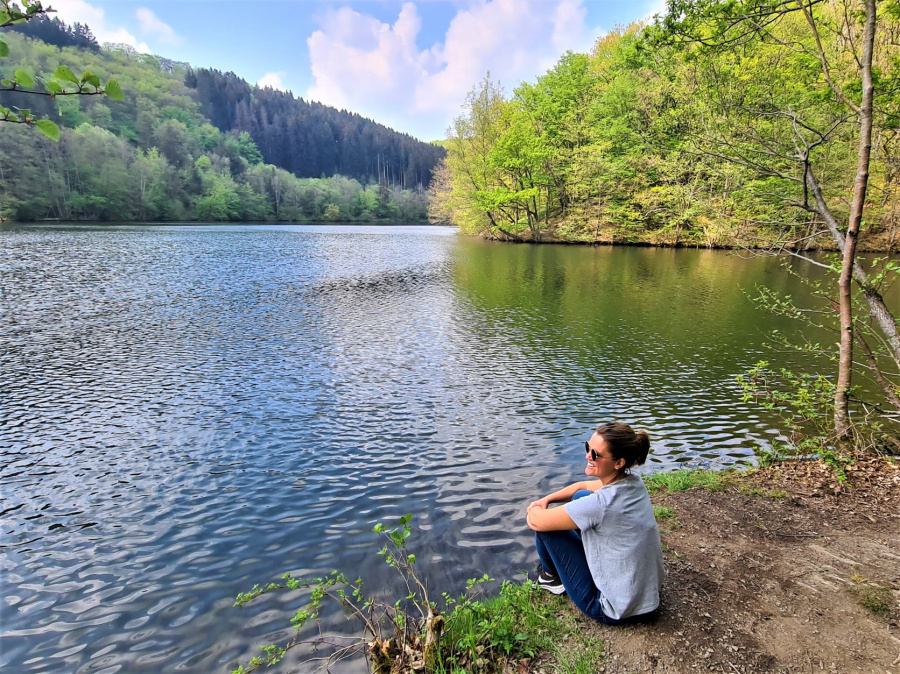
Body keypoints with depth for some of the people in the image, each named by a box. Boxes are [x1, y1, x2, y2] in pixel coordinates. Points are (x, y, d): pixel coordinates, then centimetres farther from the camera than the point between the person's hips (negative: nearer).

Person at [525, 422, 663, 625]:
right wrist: (546, 499, 1)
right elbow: (582, 486, 11)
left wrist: (534, 509, 1)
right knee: (580, 496, 8)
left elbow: (536, 521, -21)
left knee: (544, 525, -6)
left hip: (617, 610, -7)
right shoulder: (632, 482, -8)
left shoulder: (601, 503, -33)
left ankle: (551, 576, 24)